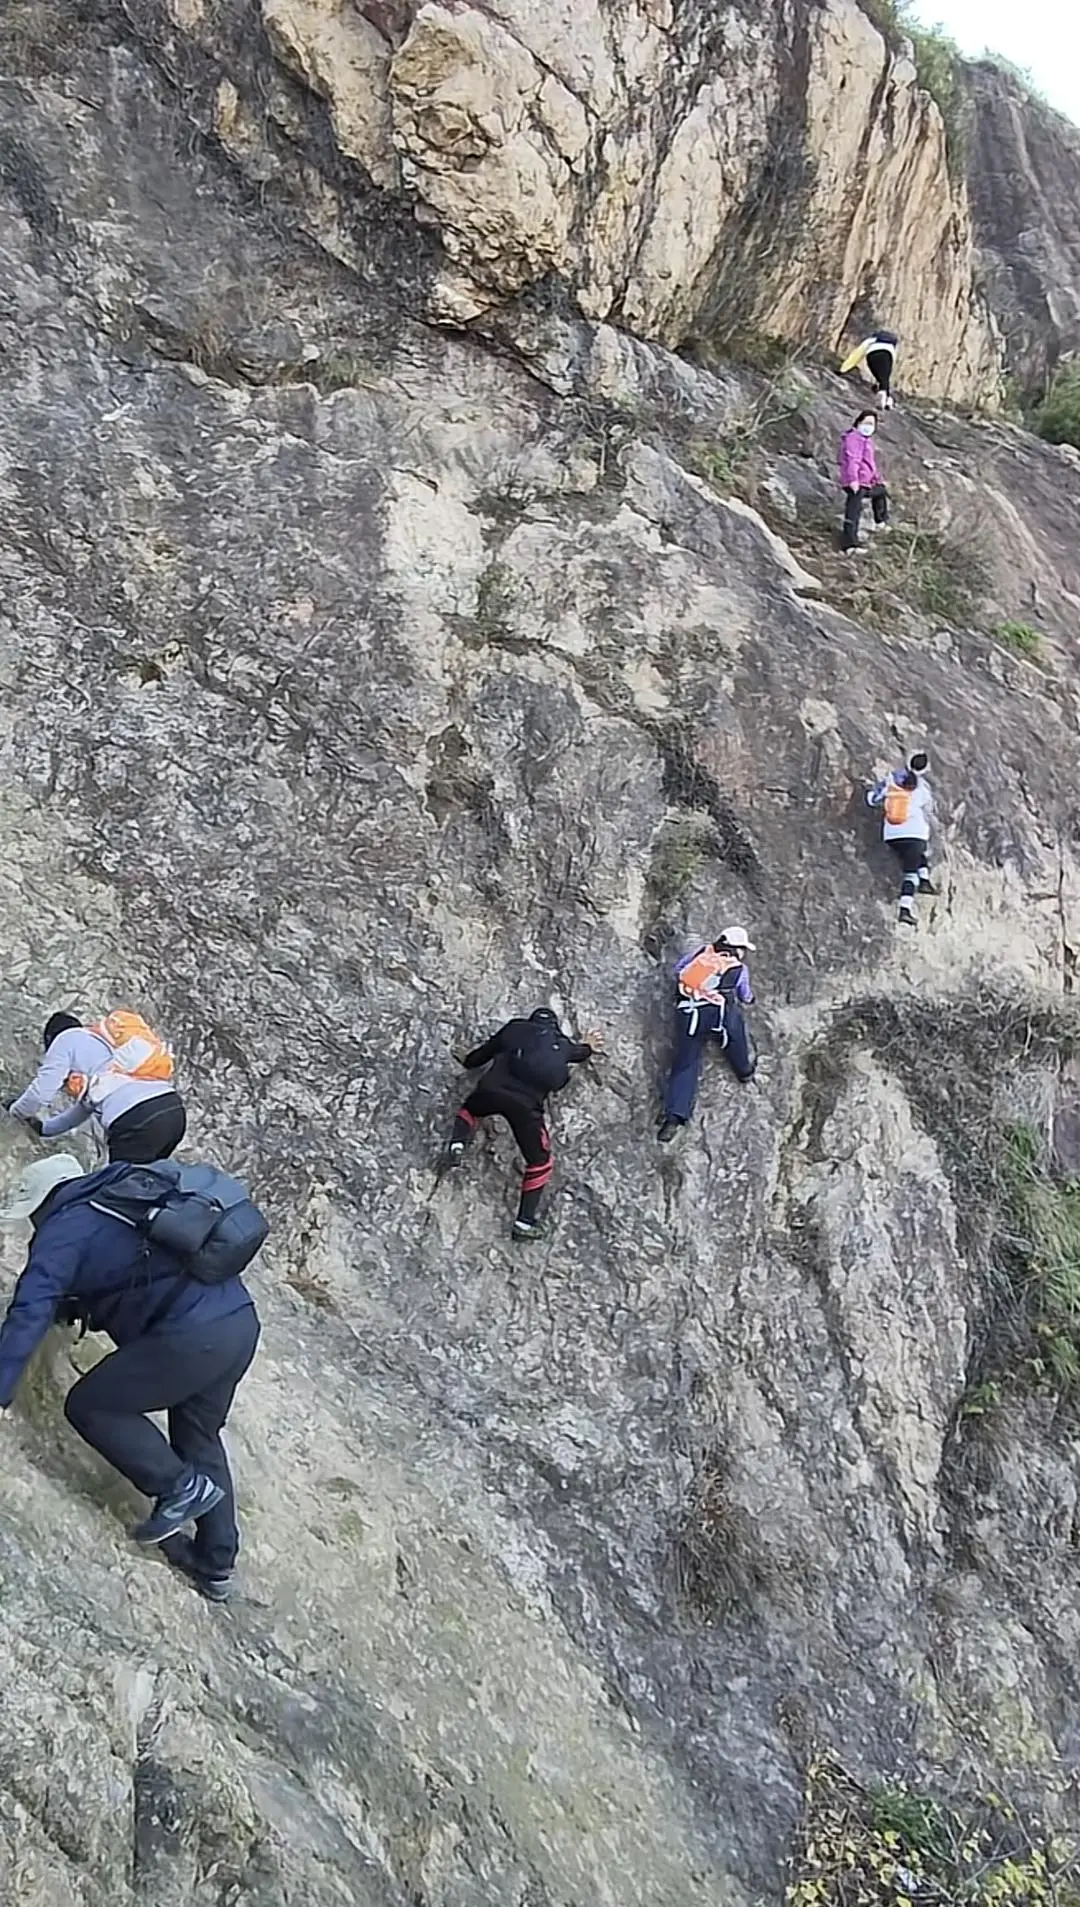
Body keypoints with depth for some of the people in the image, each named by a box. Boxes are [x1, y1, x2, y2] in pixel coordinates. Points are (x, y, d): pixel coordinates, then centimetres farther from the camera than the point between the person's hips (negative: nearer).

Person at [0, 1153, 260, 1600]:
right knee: (199, 1436, 26)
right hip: (240, 1318, 9)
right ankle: (215, 1564, 31)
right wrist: (70, 1305, 42)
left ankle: (181, 1488, 12)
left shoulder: (63, 1229, 1)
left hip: (191, 1334, -9)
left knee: (89, 1405, 8)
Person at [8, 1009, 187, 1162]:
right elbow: (86, 1104, 44)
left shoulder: (66, 1039, 14)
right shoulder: (103, 1040, 37)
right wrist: (45, 1128, 54)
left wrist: (16, 1110, 29)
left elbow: (41, 1093, 8)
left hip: (137, 1120, -7)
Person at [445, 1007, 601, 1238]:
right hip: (526, 1104, -1)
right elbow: (578, 1052, 44)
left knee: (470, 1109, 36)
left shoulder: (514, 1028, 20)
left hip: (492, 1090, 1)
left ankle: (457, 1143, 8)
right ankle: (525, 1221, 8)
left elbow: (485, 1052, 27)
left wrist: (468, 1062, 48)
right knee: (539, 1162, 16)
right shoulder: (563, 1044, 22)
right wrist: (589, 1048, 68)